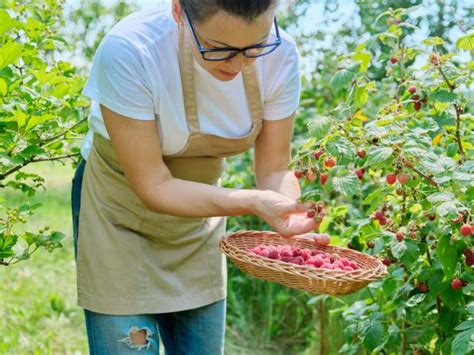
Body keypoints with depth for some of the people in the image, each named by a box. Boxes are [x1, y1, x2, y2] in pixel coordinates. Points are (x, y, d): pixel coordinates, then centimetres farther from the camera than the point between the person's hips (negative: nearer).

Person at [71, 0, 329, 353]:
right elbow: (154, 186, -27)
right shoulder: (129, 51, -31)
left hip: (200, 212, 4)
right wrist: (254, 202, -37)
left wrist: (294, 226, -30)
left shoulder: (279, 55, -20)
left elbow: (275, 169, -11)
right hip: (121, 214, -3)